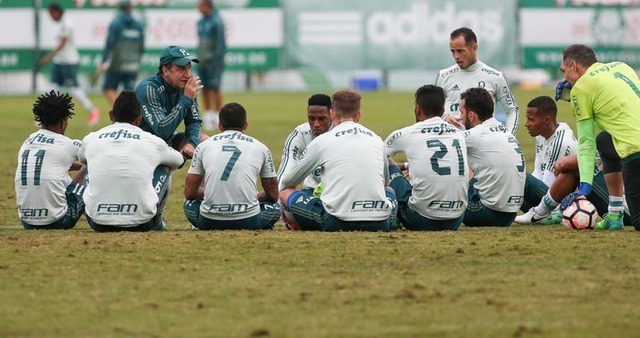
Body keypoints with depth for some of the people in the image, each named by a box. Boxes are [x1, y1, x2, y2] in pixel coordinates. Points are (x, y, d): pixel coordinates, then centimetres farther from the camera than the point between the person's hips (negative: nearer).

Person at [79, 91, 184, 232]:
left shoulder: (90, 139, 9)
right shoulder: (153, 142, 5)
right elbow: (179, 161, 30)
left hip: (99, 224, 1)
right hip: (141, 224, -1)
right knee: (164, 165, 24)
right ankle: (157, 223, 37)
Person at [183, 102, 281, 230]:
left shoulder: (203, 146, 11)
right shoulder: (260, 147, 10)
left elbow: (189, 192, 12)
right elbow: (273, 195, 16)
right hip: (248, 222, -1)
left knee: (190, 203, 34)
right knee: (274, 207, 31)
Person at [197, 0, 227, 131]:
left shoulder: (216, 21, -10)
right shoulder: (200, 22, 15)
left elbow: (221, 42, -13)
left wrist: (217, 59, -17)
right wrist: (199, 58, 15)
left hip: (213, 61, -8)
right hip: (202, 61, 8)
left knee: (214, 88, -9)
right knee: (204, 89, 7)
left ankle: (217, 117, -6)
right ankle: (208, 116, 12)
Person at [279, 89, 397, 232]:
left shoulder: (322, 141, 7)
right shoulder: (376, 139, 17)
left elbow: (287, 182, 20)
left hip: (336, 222, -2)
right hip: (379, 223, 2)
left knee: (285, 193, 18)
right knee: (389, 191, 38)